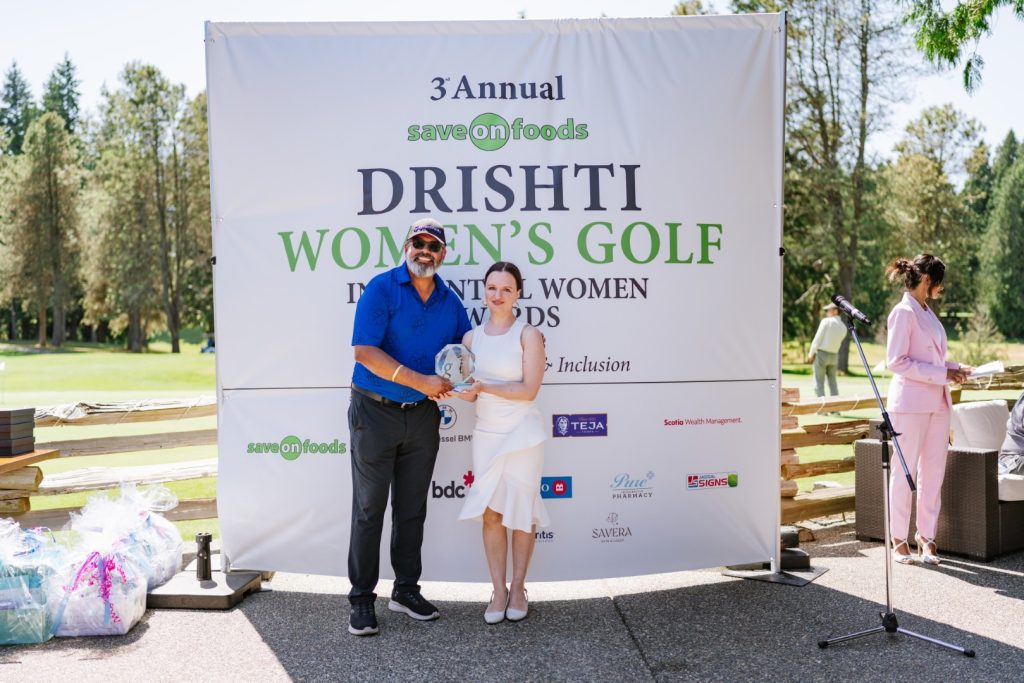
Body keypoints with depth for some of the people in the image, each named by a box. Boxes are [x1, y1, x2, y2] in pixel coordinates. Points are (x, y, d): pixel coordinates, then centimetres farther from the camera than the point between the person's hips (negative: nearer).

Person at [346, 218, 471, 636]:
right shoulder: (381, 289, -10)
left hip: (423, 416, 5)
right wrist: (421, 382, -21)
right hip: (375, 413, -5)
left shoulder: (450, 301, 7)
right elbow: (365, 351, -19)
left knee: (412, 508, 13)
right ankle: (362, 600, 12)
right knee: (369, 508, 2)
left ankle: (406, 590, 26)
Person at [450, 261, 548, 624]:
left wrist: (485, 387, -20)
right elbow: (471, 391, 13)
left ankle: (518, 588, 19)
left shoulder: (528, 334, -6)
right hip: (486, 434, 4)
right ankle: (499, 590, 15)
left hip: (522, 434, -4)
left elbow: (529, 390, -14)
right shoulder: (471, 337, 7)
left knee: (520, 511, 5)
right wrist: (462, 390, -10)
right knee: (490, 513, 4)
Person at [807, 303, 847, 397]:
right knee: (832, 382, 12)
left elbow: (818, 338, -13)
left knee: (819, 383, -1)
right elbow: (837, 343, 14)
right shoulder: (843, 328, 5)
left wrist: (811, 353, -6)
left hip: (821, 354, -5)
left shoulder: (826, 321, -12)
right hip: (834, 356, 5)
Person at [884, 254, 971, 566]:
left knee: (934, 472, 8)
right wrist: (941, 374, -15)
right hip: (910, 403, -8)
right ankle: (899, 538, 12)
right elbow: (896, 361, -16)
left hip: (937, 403, 8)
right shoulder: (903, 312, -10)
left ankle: (926, 536, 18)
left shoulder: (927, 312, 15)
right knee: (905, 472, 1)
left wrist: (955, 368, 7)